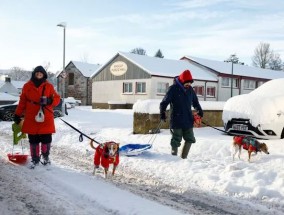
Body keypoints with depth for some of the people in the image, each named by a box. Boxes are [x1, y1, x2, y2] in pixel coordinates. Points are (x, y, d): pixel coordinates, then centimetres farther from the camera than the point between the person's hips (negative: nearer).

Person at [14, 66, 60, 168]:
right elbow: (22, 102, 9)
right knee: (33, 140, 6)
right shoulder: (27, 86, 5)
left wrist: (49, 101, -18)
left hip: (46, 119, 0)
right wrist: (17, 114, 8)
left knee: (46, 140, 4)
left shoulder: (49, 86, 3)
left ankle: (45, 156, 28)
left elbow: (57, 99, 3)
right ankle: (35, 159, 21)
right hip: (31, 119, 1)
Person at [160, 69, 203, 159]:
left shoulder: (190, 89, 10)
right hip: (176, 120, -6)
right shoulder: (173, 88, -8)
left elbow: (195, 102, 25)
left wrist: (199, 111, 20)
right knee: (176, 140, -1)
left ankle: (184, 157, 19)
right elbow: (164, 102, -8)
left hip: (188, 120, 6)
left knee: (190, 139, 7)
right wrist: (162, 113, -16)